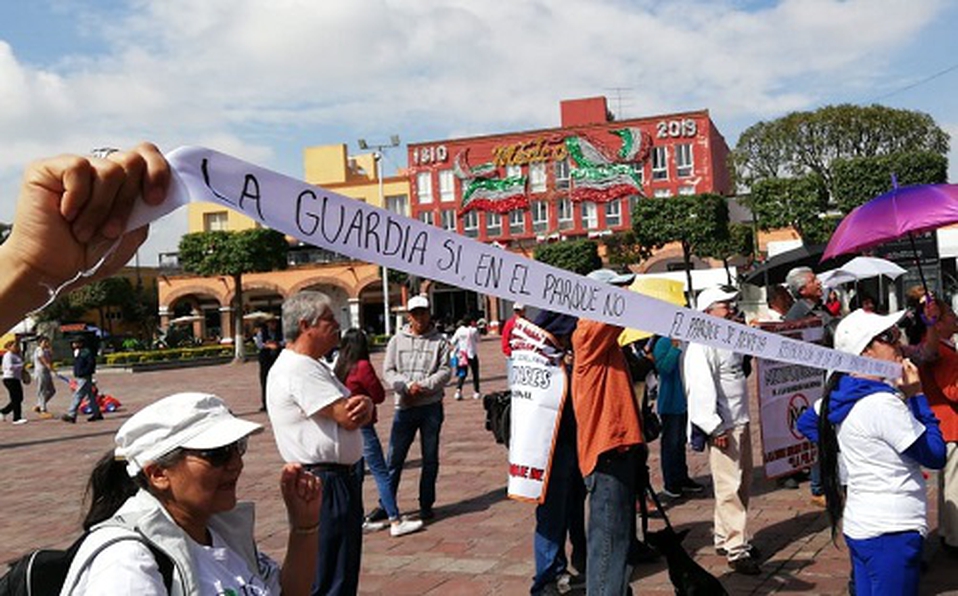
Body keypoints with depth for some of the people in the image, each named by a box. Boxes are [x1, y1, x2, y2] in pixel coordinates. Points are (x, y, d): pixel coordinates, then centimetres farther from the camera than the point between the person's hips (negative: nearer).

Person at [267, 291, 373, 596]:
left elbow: (356, 413, 12)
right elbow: (347, 418, -23)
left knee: (344, 571, 20)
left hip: (340, 480, 11)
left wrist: (364, 404, -12)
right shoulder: (297, 369, -17)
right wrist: (361, 405, 0)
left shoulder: (313, 365, 16)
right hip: (325, 484, -11)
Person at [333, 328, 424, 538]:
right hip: (362, 425, -8)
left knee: (356, 474, 14)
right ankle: (396, 522, -4)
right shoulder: (362, 366, -14)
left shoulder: (339, 367, 5)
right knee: (381, 473, -4)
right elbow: (379, 396, -8)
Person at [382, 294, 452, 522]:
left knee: (430, 459, 8)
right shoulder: (397, 340, 7)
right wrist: (407, 386, -14)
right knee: (394, 458, 3)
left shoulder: (439, 341, 3)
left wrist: (424, 386, -18)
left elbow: (445, 371, -5)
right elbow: (388, 371, 2)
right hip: (404, 407, 1)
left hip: (431, 407, -1)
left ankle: (426, 505, 20)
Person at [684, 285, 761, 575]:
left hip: (740, 421, 10)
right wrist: (714, 428, -23)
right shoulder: (700, 347, -16)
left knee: (742, 483, 16)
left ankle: (724, 537, 28)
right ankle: (736, 549, -1)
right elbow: (700, 388, -22)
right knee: (730, 487, -7)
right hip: (723, 428, -10)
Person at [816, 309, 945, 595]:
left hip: (859, 525, 9)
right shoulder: (882, 403, -20)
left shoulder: (846, 399, 6)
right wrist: (916, 396, -9)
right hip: (891, 530, -9)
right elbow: (936, 455, -13)